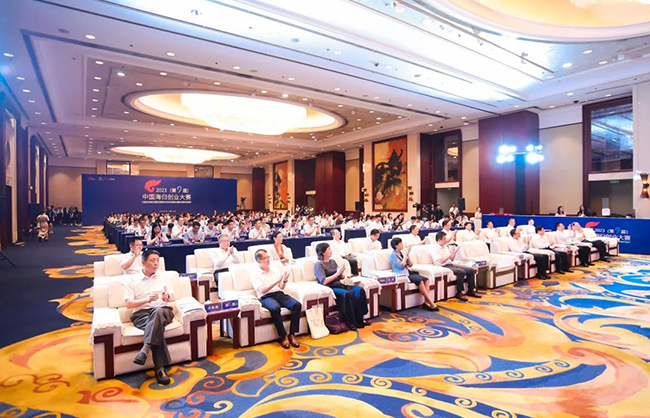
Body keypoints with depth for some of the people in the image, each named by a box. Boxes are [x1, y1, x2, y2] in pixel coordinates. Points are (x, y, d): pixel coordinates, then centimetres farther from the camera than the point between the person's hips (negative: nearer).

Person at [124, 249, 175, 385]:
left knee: (158, 312, -39)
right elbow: (129, 304, 4)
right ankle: (160, 368, -38)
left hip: (162, 309, 1)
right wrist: (147, 299, -12)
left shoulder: (163, 276, 19)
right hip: (141, 313, -1)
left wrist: (167, 296, -8)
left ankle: (145, 349, -45)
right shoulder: (133, 280, 12)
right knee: (157, 327, -36)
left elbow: (172, 297, 17)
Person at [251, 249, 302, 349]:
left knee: (297, 305, -23)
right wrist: (276, 281, -19)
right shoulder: (255, 274, 3)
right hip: (266, 297, -5)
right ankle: (283, 336, -22)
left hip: (279, 294, 5)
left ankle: (292, 334, -17)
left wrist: (284, 281, -6)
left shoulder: (274, 269, 18)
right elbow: (263, 290, -10)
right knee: (275, 308, -39)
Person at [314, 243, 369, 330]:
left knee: (359, 289, -16)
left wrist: (341, 272, -6)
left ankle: (359, 320, -15)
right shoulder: (318, 264, -4)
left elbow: (342, 277, 17)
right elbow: (324, 281, -16)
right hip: (329, 288, -7)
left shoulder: (332, 261, 18)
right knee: (346, 294, -35)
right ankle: (350, 322, -22)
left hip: (339, 285, 7)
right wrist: (337, 273, -13)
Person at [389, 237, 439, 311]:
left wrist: (407, 255, 1)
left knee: (426, 279, -15)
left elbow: (410, 265, 14)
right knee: (420, 280, -28)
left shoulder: (401, 253, 17)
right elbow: (401, 266, -16)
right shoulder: (393, 254, -6)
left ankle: (426, 302, -21)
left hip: (408, 273, 8)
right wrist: (405, 255, -9)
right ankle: (431, 303, -25)